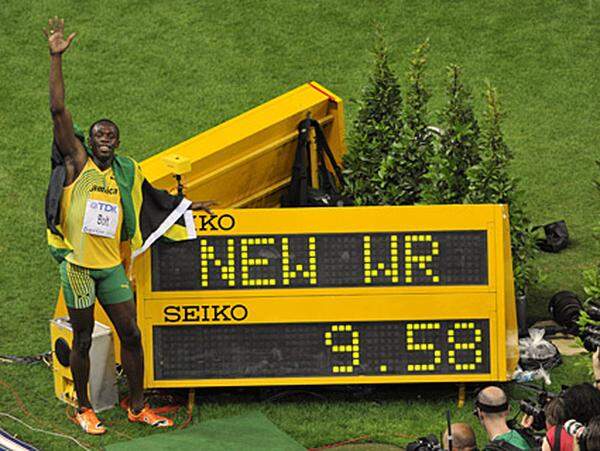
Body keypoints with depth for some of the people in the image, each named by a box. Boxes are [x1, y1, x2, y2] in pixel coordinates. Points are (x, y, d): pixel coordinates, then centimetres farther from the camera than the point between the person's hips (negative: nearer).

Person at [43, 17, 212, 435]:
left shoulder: (125, 170, 9)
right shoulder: (77, 161, -4)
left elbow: (148, 191, 30)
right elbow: (58, 110, -13)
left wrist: (187, 205, 33)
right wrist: (57, 58, -18)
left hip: (111, 265, 4)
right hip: (77, 263, -4)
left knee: (131, 335, 5)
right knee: (83, 340, 4)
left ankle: (138, 407, 18)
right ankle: (84, 409, 19)